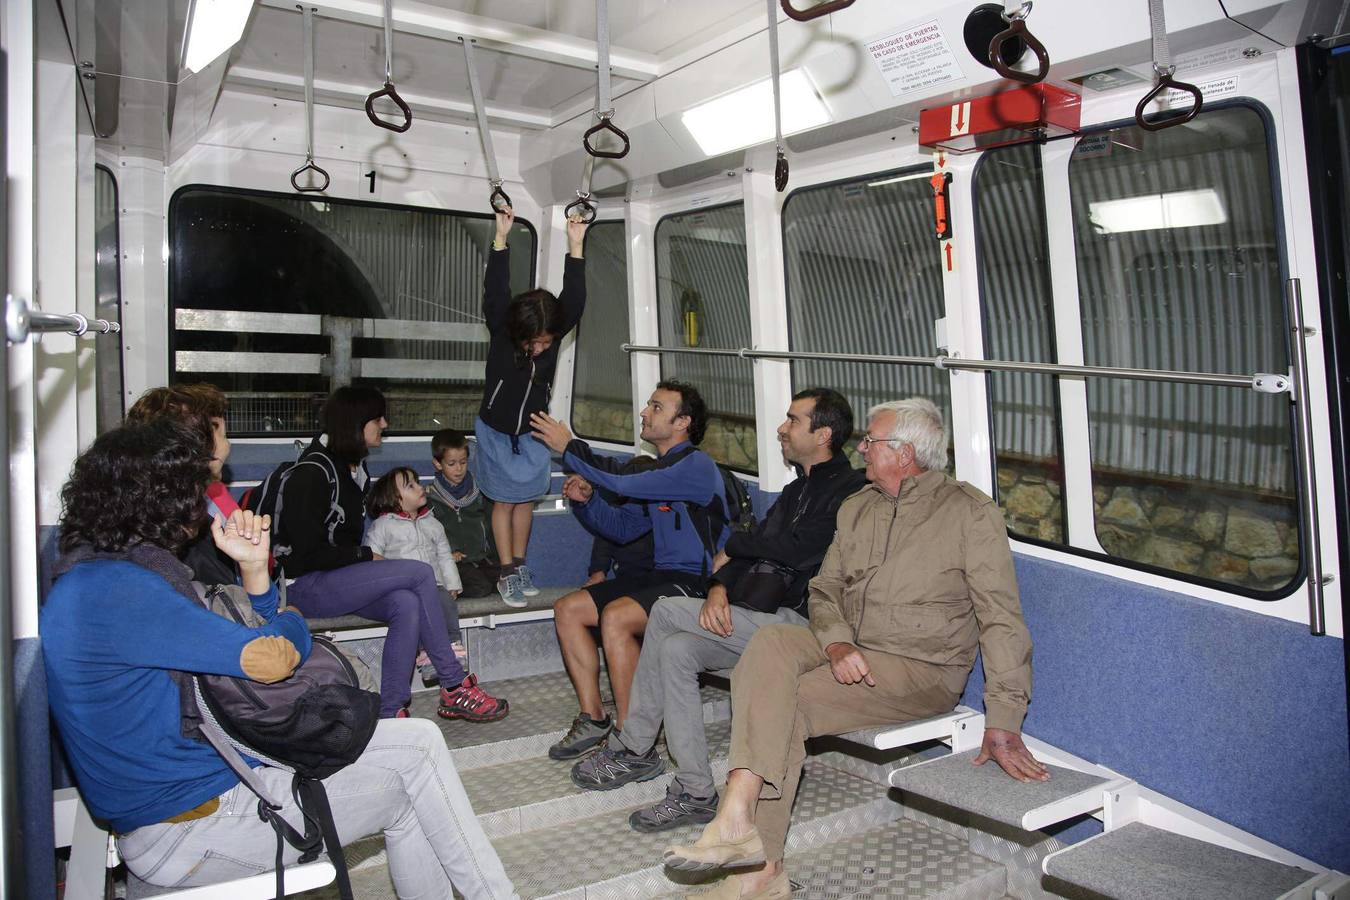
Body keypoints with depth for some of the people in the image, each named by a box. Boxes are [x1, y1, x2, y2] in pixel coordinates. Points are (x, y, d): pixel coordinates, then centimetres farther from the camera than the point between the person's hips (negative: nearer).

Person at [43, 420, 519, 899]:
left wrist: (253, 566, -3)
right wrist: (292, 624, -4)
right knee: (404, 788, -2)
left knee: (418, 741, 3)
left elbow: (239, 644, 14)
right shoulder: (113, 589, -24)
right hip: (182, 829, -9)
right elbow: (270, 660, -27)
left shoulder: (108, 575, 10)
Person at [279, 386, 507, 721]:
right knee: (420, 572, -21)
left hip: (339, 578, 8)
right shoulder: (312, 473, -15)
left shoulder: (356, 469, 13)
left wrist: (370, 561, 3)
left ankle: (390, 712, -21)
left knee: (407, 604, -23)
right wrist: (367, 556, -11)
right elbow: (309, 552, -19)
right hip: (305, 585, -8)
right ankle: (454, 687, -12)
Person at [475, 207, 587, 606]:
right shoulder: (501, 331, -21)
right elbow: (495, 294, -33)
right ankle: (508, 573, 11)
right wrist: (501, 240, -39)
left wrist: (575, 248, -31)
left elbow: (574, 301, -25)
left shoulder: (554, 333, -15)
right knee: (504, 500, 5)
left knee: (526, 499, 10)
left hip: (533, 433, 2)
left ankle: (520, 566, 23)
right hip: (496, 431, -2)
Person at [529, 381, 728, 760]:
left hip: (694, 584, -10)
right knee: (567, 609, 0)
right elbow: (622, 527, 19)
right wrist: (586, 499, 0)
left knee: (616, 615, -32)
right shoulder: (659, 472, 18)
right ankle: (593, 718, 2)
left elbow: (624, 483, -21)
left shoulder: (697, 466, -13)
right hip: (659, 577, 10)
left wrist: (569, 448, -12)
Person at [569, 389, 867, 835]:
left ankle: (633, 749, 1)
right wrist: (720, 586, -4)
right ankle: (695, 793, -1)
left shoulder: (850, 490, -8)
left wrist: (734, 546, -2)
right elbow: (753, 549, 16)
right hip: (757, 620, 9)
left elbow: (796, 550, -19)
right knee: (675, 649, -9)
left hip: (800, 622, -9)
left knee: (668, 611, -15)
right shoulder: (797, 490, 22)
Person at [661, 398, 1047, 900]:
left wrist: (1003, 724, -15)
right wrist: (837, 643, -12)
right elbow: (824, 589, 11)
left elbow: (1001, 619, -9)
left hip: (923, 668, -5)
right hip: (847, 650, 6)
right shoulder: (857, 508, 14)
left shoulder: (970, 512, -5)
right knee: (770, 643, -26)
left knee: (784, 704, -26)